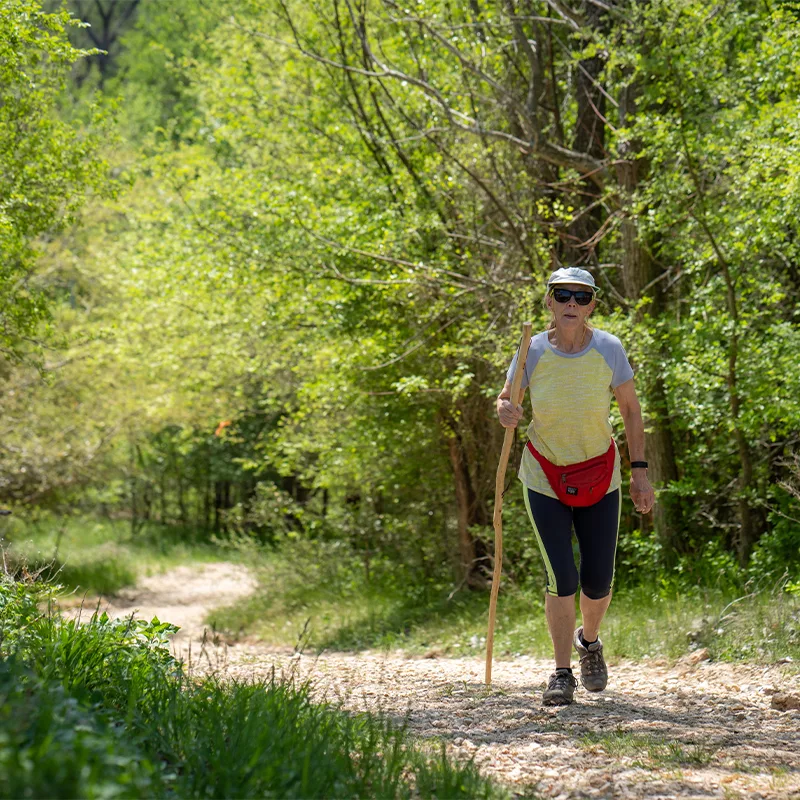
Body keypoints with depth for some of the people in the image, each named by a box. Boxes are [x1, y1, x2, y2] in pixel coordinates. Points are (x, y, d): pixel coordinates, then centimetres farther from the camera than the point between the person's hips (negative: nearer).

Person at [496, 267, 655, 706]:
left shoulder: (608, 349, -12)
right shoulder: (533, 351, -12)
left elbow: (631, 409, -1)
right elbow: (505, 399, 1)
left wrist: (639, 471, -3)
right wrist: (505, 411, -24)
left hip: (599, 476, 1)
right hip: (545, 477, -1)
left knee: (598, 581, 2)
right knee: (561, 578, -11)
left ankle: (589, 641, 36)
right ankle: (562, 674, 5)